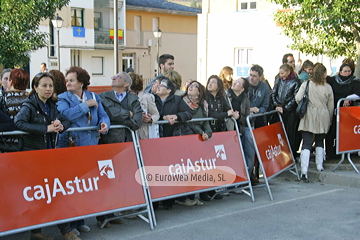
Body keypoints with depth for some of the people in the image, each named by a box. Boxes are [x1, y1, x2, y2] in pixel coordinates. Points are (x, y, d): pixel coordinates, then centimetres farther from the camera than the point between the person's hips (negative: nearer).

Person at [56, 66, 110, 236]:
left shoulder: (94, 97, 12)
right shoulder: (63, 98, 1)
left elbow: (103, 116, 9)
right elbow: (66, 114, -18)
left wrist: (105, 124, -14)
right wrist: (86, 105, -12)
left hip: (91, 146, 4)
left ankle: (80, 220, 20)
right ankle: (70, 223, 7)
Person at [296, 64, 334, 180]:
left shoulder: (306, 84, -3)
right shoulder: (328, 87, 1)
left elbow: (298, 98, -10)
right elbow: (331, 106, 6)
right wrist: (329, 120, 20)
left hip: (308, 117, -1)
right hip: (323, 118, 1)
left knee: (307, 143, -4)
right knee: (320, 141, 21)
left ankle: (304, 171, -14)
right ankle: (319, 165, 23)